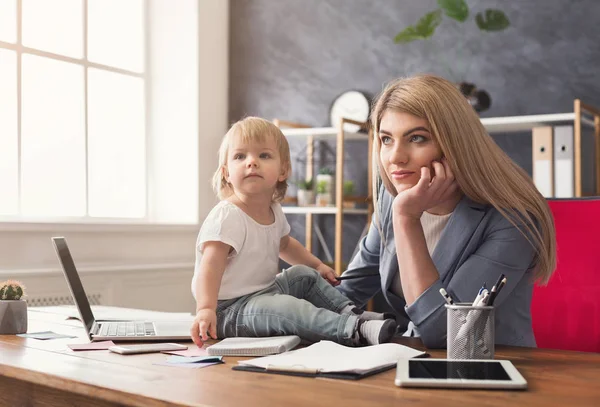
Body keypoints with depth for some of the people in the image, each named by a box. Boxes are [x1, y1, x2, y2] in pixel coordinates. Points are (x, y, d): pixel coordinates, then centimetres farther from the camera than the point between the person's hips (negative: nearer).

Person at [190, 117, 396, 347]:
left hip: (263, 290, 10)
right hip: (229, 309, -10)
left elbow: (284, 244, 28)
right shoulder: (226, 217, -23)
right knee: (287, 308, -32)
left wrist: (317, 264, 28)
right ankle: (355, 329, -34)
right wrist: (205, 309, -46)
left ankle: (349, 311, 14)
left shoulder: (274, 211, 5)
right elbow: (210, 266, -33)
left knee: (305, 274, 20)